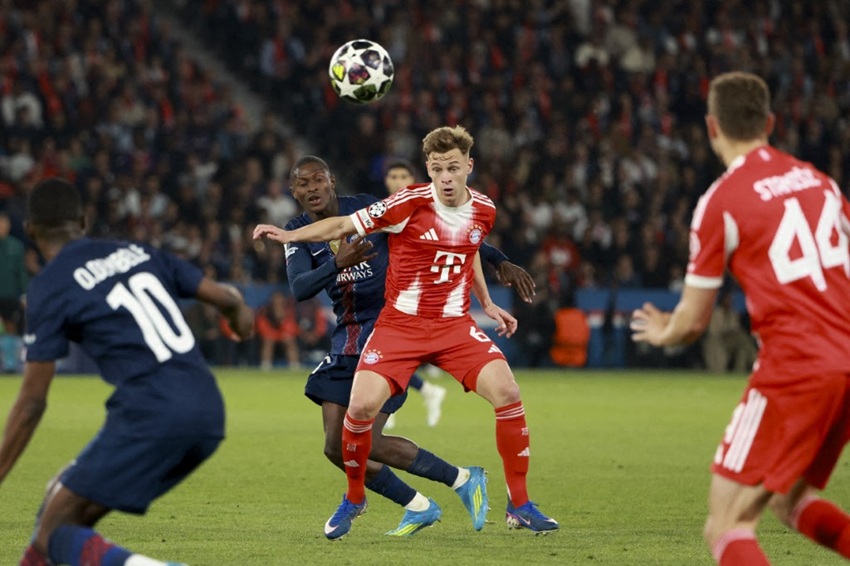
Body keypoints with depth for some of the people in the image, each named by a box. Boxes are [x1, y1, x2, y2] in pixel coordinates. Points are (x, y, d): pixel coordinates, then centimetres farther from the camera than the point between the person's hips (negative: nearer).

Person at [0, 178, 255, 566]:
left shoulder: (48, 288, 2)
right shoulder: (137, 253, 18)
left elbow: (32, 403, -1)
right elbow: (226, 297, 23)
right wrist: (240, 315, 47)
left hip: (150, 415, -7)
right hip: (209, 416, 7)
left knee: (53, 535, -5)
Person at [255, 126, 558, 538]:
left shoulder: (483, 211, 2)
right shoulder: (411, 203, -13)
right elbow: (345, 225, -9)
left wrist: (487, 305, 22)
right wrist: (290, 235, -20)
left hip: (455, 326, 3)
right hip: (399, 324, -3)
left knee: (507, 393, -16)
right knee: (362, 406, -18)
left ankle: (519, 506, -1)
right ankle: (353, 498, 11)